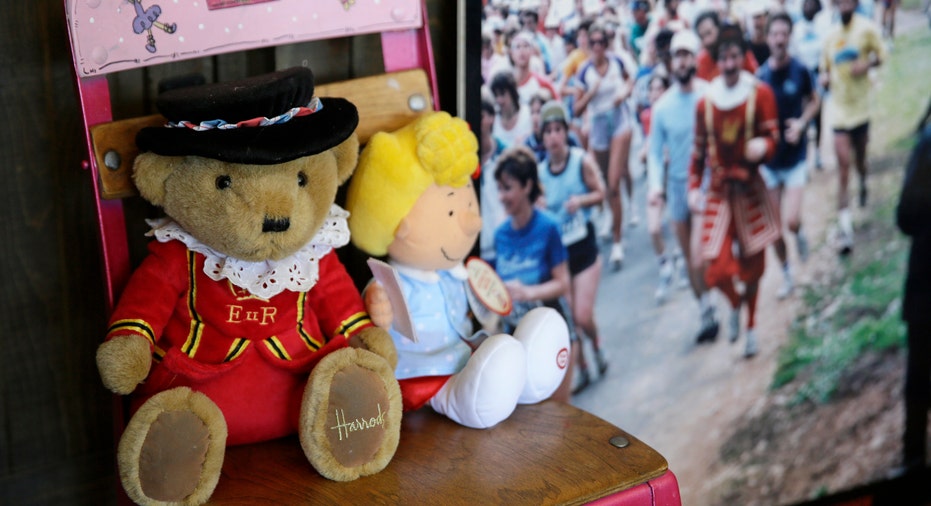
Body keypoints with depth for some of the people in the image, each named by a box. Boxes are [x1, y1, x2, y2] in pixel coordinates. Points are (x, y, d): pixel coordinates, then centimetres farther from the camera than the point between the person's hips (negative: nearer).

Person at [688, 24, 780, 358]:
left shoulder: (760, 94, -5)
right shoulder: (705, 102, 2)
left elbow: (772, 137, -6)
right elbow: (699, 151, 9)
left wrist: (762, 146, -30)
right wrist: (693, 188, 0)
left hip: (750, 190, -1)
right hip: (718, 193, 1)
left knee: (752, 264, 9)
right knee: (717, 270, -10)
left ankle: (751, 327, 33)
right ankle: (735, 305, 26)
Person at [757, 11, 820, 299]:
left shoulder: (800, 71, -9)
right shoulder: (760, 76, -5)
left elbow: (814, 101, 7)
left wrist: (802, 124, -11)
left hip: (796, 157, -2)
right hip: (769, 159, 2)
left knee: (791, 222, -14)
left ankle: (800, 235, 22)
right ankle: (786, 275, 26)